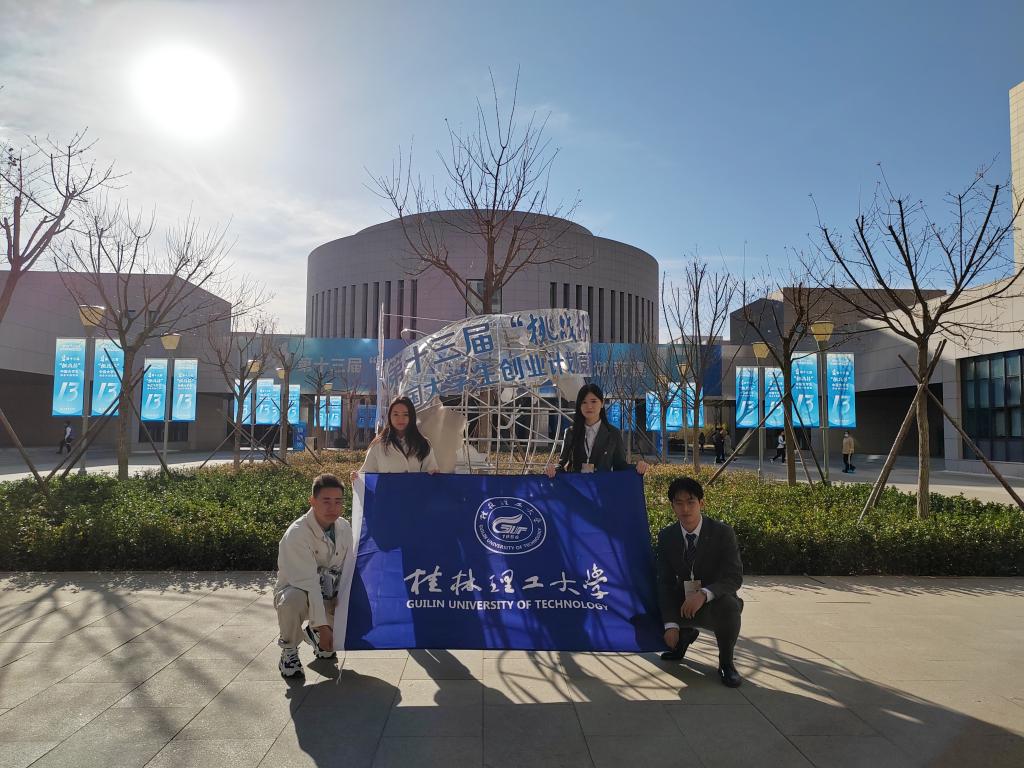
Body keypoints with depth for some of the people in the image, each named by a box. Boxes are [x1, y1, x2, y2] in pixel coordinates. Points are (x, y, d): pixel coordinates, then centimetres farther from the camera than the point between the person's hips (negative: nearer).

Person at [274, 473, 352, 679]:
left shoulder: (345, 528, -7)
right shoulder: (297, 533, -26)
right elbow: (307, 582, -30)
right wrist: (322, 625, -32)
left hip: (328, 596, 6)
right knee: (293, 599, -39)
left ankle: (314, 634, 19)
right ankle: (288, 650, -7)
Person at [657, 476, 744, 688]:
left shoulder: (722, 533, -15)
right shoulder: (666, 536, -6)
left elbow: (734, 577, -21)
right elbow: (665, 582, -7)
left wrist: (704, 594, -40)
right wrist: (671, 624, -18)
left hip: (715, 604, -4)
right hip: (682, 604, 4)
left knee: (728, 605, -38)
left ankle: (726, 662, -8)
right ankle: (685, 635, 19)